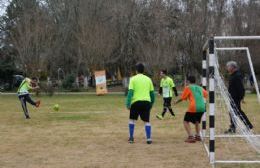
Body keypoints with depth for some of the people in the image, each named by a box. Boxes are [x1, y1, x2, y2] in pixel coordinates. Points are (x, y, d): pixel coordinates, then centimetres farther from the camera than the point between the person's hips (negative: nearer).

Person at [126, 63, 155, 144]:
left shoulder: (133, 79, 1)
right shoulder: (148, 79, 11)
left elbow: (130, 92, -7)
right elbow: (152, 93, 13)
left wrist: (128, 104, -7)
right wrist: (151, 103, 23)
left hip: (136, 102, -2)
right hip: (146, 102, 2)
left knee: (132, 119, 15)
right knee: (147, 121, 5)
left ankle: (131, 137, 14)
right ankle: (149, 138, -4)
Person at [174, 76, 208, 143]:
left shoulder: (188, 88, 5)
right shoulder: (200, 88, 19)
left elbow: (182, 98, 6)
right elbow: (206, 94, 35)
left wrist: (176, 102, 25)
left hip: (193, 108, -5)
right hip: (202, 107, 6)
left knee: (186, 121, 6)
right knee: (197, 121, 28)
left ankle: (190, 137, -10)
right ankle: (198, 136, 15)